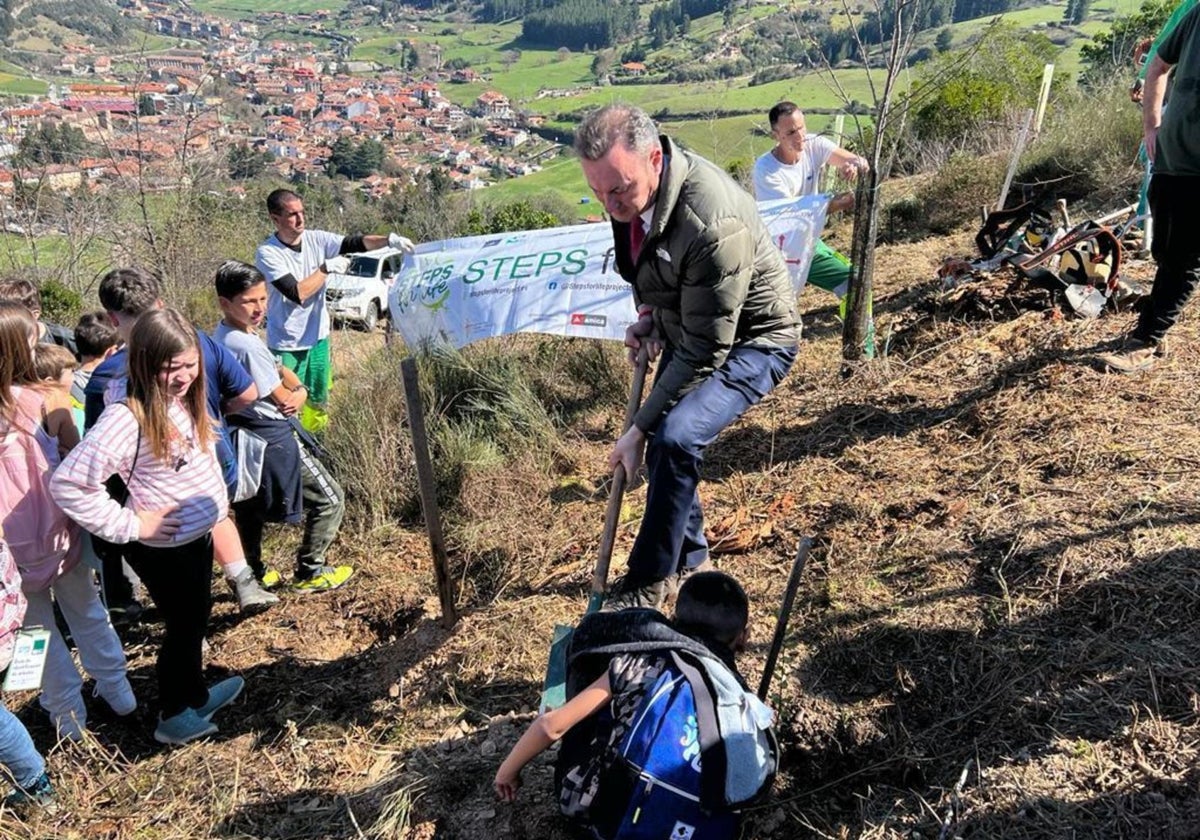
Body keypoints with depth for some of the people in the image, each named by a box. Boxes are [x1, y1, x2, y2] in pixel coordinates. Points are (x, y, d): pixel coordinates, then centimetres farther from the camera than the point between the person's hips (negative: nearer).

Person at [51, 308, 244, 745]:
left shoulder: (189, 399, -4)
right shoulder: (126, 419, -27)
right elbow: (67, 483, -31)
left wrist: (218, 504, 9)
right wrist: (129, 525, -24)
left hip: (199, 534, 8)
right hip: (162, 548, -8)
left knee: (197, 616, 24)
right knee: (183, 625, 10)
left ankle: (195, 694, 47)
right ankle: (172, 716, 33)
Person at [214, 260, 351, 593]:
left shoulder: (223, 335, 3)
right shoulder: (246, 345, -27)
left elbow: (280, 370, 7)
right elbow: (283, 401, -19)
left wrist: (300, 390, -11)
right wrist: (293, 396, 2)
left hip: (243, 434, 10)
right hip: (273, 438, -10)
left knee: (249, 506, 23)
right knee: (330, 500, 5)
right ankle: (310, 572, 14)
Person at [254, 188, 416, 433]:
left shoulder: (316, 239, -4)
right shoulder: (267, 253, -16)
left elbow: (356, 243, -14)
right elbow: (297, 293, -24)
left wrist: (389, 239, -29)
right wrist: (327, 268, -20)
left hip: (318, 337, 5)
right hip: (287, 345, -5)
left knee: (319, 401, 18)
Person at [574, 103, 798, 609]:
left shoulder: (713, 225, -38)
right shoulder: (628, 182, -12)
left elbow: (704, 352, -32)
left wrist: (638, 429, -26)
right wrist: (649, 315, -3)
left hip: (750, 340, -8)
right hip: (686, 328, 9)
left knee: (675, 439, -26)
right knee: (662, 439, 10)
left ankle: (647, 584, -6)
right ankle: (689, 557, 35)